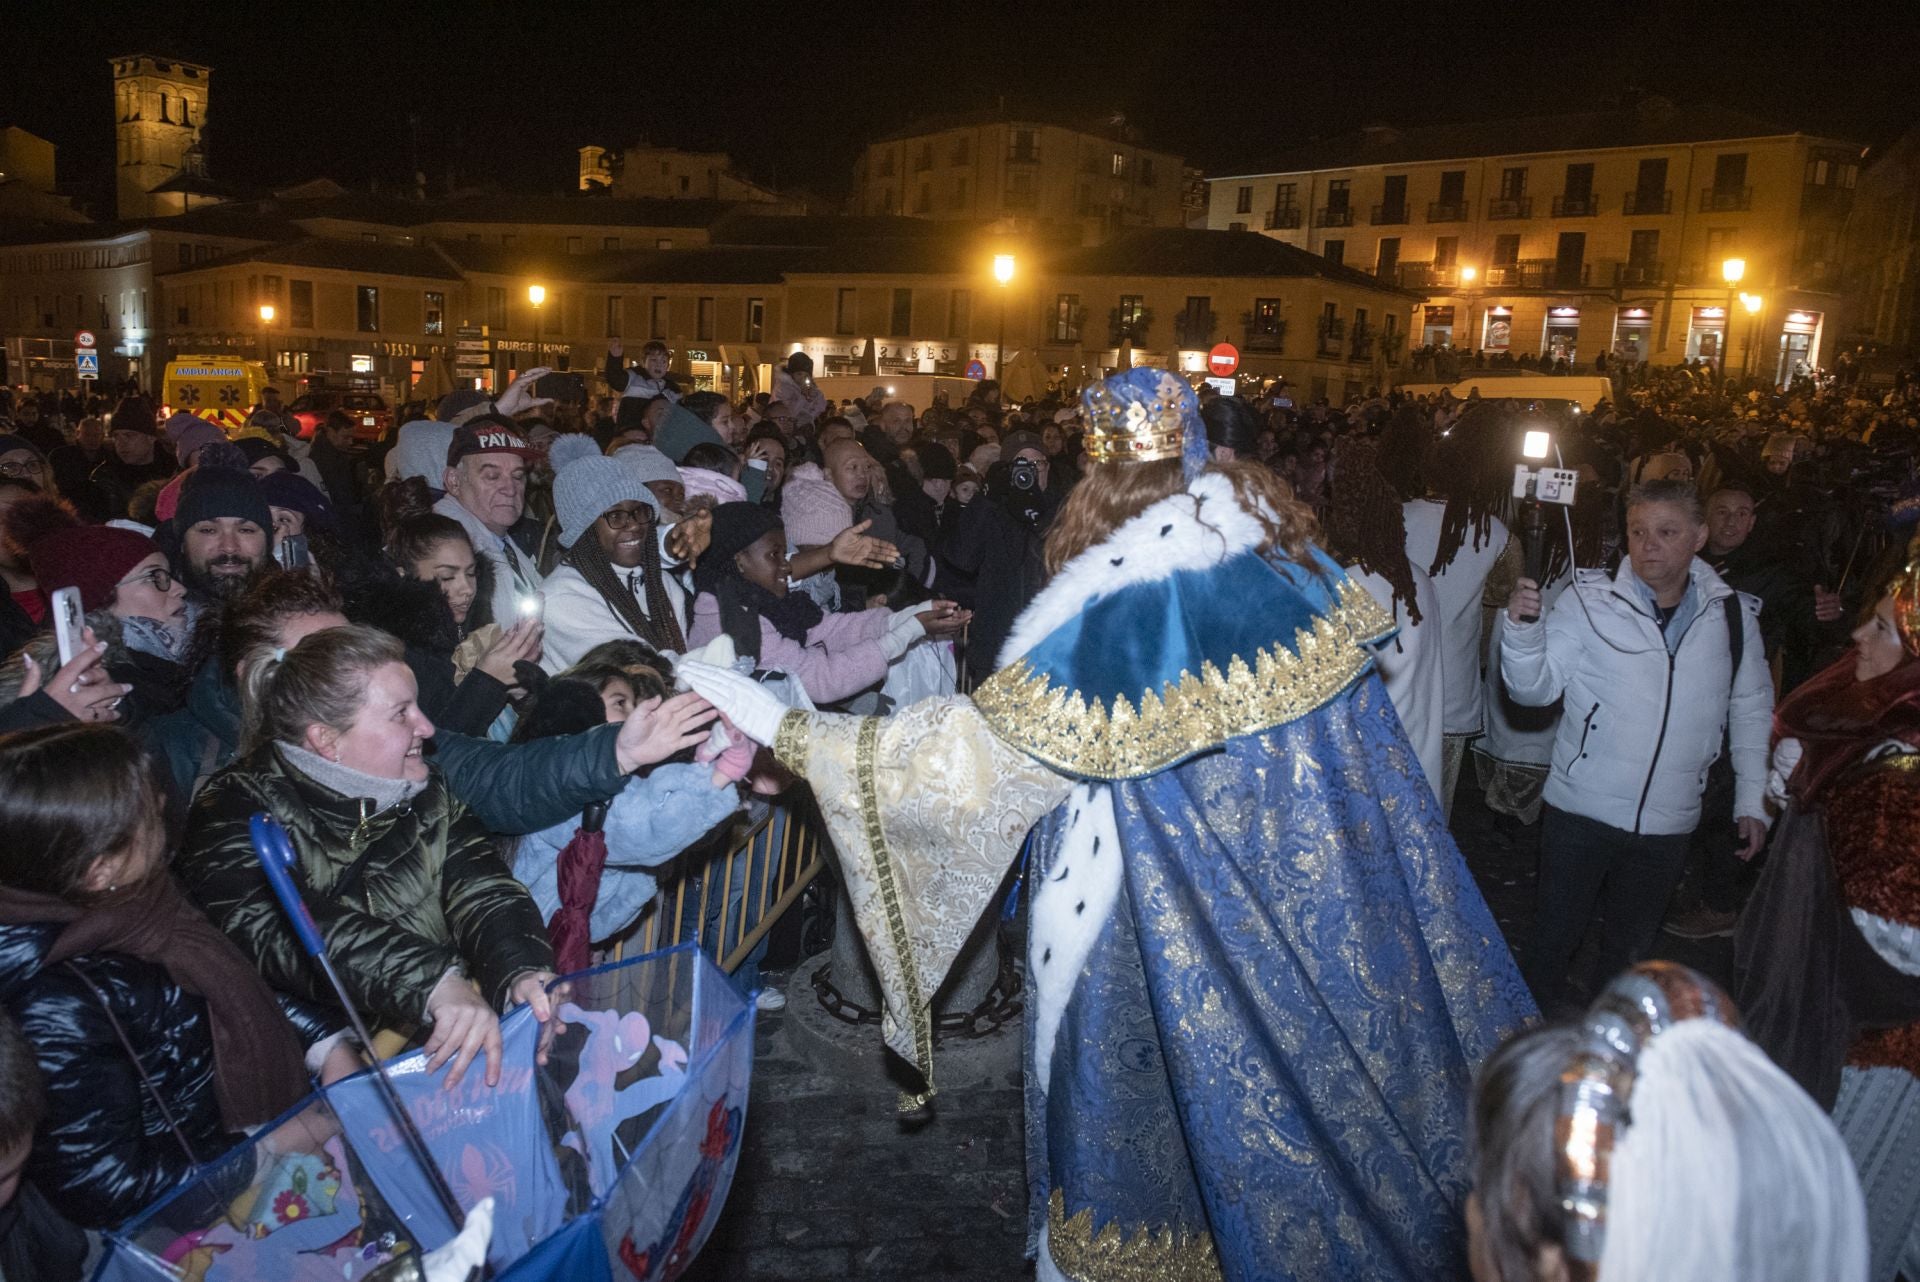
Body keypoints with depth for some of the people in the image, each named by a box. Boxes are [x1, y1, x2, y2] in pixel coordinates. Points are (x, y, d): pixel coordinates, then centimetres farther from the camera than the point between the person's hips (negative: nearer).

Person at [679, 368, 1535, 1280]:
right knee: (1309, 1060, 24)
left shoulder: (1119, 614, -25)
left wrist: (784, 728, -22)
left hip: (1192, 939, -6)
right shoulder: (1284, 556, -5)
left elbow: (967, 751, -26)